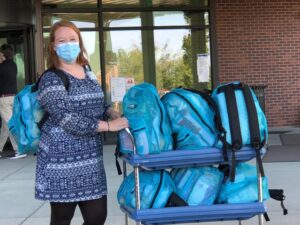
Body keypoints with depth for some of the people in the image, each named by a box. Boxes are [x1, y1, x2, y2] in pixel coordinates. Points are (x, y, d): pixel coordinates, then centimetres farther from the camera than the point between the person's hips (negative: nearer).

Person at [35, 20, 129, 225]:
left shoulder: (89, 74, 12)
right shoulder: (51, 80, -9)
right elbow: (67, 120, -19)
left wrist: (112, 113, 4)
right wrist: (109, 126, -19)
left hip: (90, 159, 6)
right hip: (62, 162, -6)